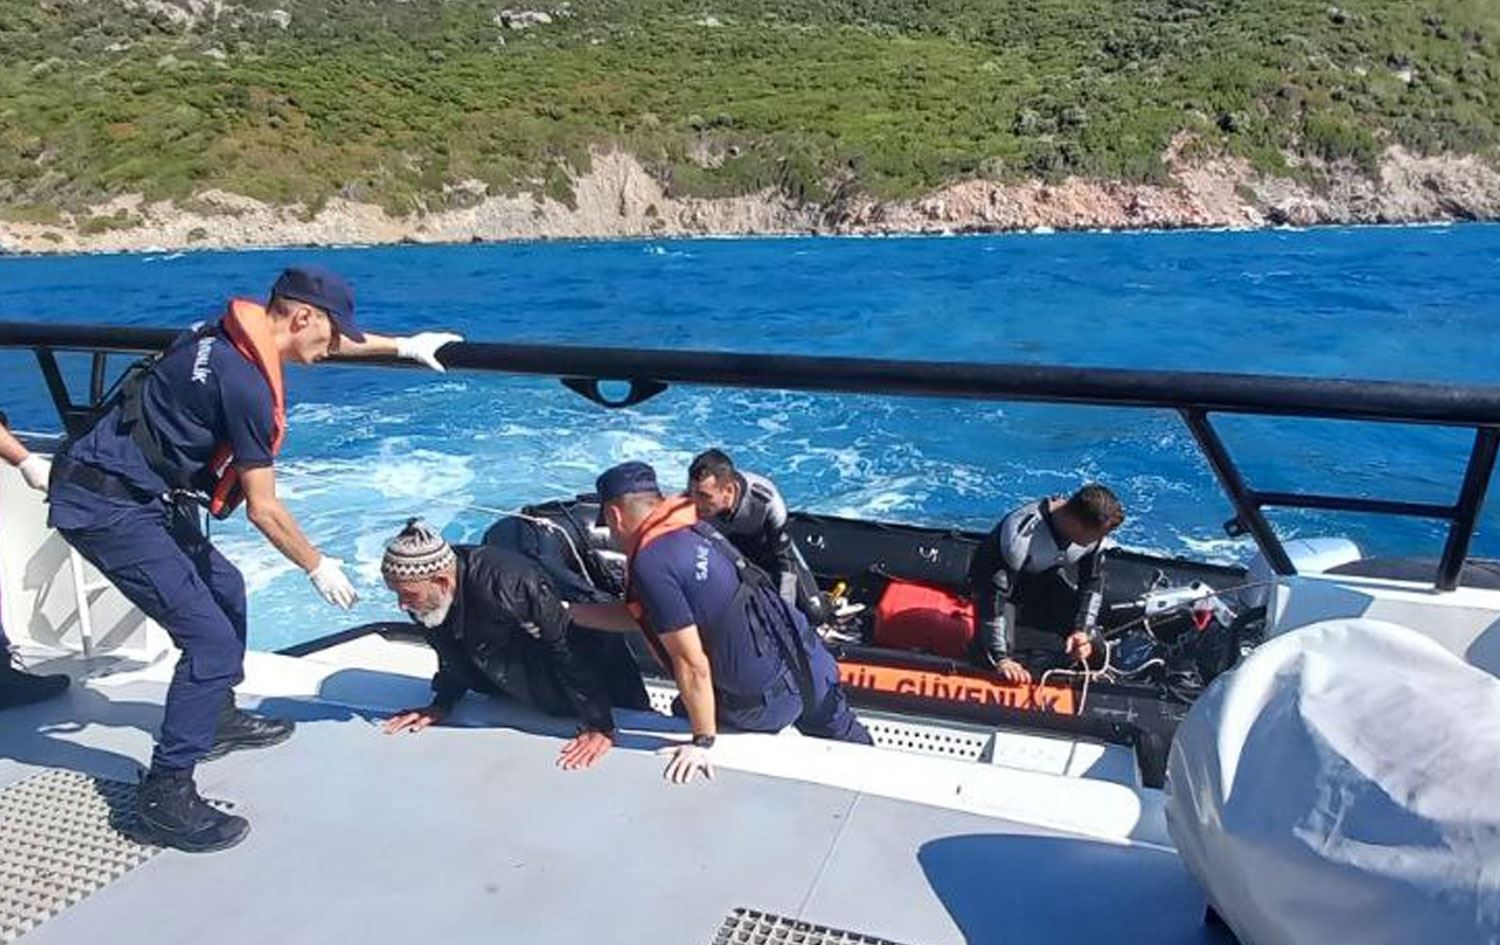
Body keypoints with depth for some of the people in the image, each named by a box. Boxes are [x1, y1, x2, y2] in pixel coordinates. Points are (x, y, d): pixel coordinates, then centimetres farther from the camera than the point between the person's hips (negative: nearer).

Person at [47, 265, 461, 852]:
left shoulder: (236, 334, 2)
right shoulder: (246, 385, -24)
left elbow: (330, 341, 24)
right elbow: (262, 510, -17)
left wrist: (403, 346, 31)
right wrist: (318, 567, -3)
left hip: (141, 497, 10)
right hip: (109, 510, -10)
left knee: (223, 589, 22)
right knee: (211, 638, -12)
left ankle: (218, 719, 39)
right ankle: (165, 797, -2)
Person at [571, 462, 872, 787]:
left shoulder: (651, 565, -22)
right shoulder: (693, 528, 4)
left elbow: (692, 666, -21)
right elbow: (642, 615, 14)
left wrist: (703, 743, -9)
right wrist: (569, 610, 19)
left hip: (767, 699, -7)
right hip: (810, 659, 7)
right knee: (845, 738, 25)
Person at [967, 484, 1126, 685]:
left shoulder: (1093, 532, -21)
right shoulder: (1022, 535, -40)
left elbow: (1092, 583, -6)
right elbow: (995, 594, -38)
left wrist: (1083, 631, -17)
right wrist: (1001, 659, -40)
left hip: (1045, 579, 5)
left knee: (1092, 645, -5)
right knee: (992, 655, -24)